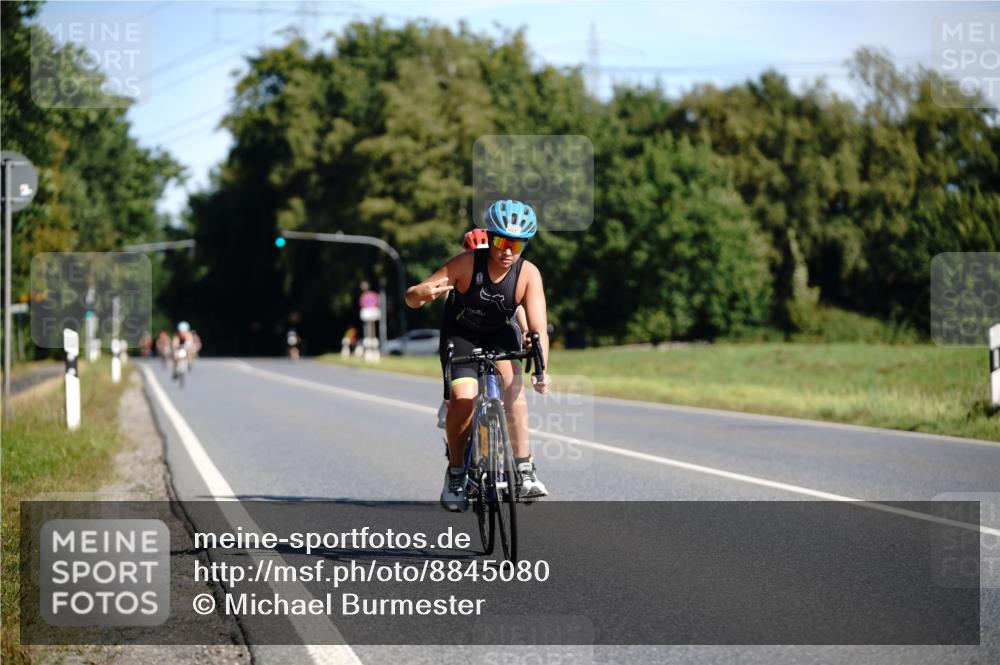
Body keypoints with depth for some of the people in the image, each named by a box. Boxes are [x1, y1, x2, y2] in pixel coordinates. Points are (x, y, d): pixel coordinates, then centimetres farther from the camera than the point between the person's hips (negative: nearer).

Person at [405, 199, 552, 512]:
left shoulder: (528, 274, -23)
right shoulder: (467, 263, -27)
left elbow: (539, 328, -28)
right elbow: (411, 298, -26)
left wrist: (541, 369, -45)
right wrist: (423, 293, -50)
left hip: (500, 333, 1)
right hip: (460, 332, -1)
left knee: (513, 381, -27)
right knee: (463, 396, -24)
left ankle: (524, 468, -20)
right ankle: (455, 473, -4)